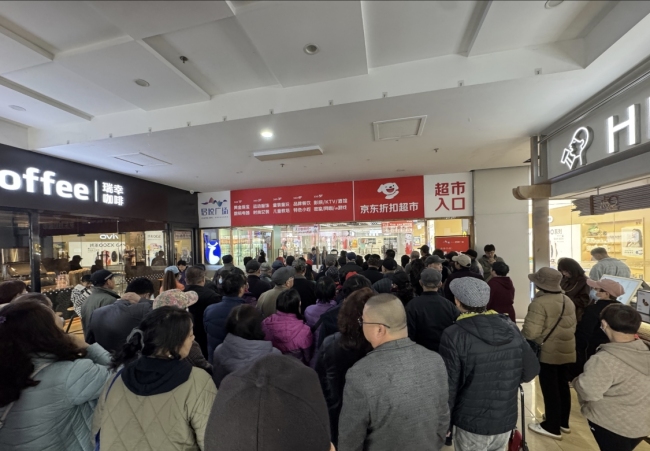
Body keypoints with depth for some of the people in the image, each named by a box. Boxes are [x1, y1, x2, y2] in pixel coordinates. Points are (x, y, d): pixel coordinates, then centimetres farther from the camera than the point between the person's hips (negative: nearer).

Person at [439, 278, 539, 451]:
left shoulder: (454, 335, -22)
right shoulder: (511, 328, -8)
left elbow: (448, 386, -17)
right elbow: (531, 370, 1)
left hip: (471, 425, -4)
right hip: (506, 421, 4)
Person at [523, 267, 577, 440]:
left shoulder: (539, 303, -25)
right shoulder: (568, 301, 4)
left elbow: (530, 332, -28)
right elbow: (573, 326, 14)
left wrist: (520, 334, -8)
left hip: (548, 353, -8)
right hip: (566, 351, 8)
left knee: (550, 390, 6)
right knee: (563, 387, 20)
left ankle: (552, 427, 19)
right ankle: (563, 422, 36)